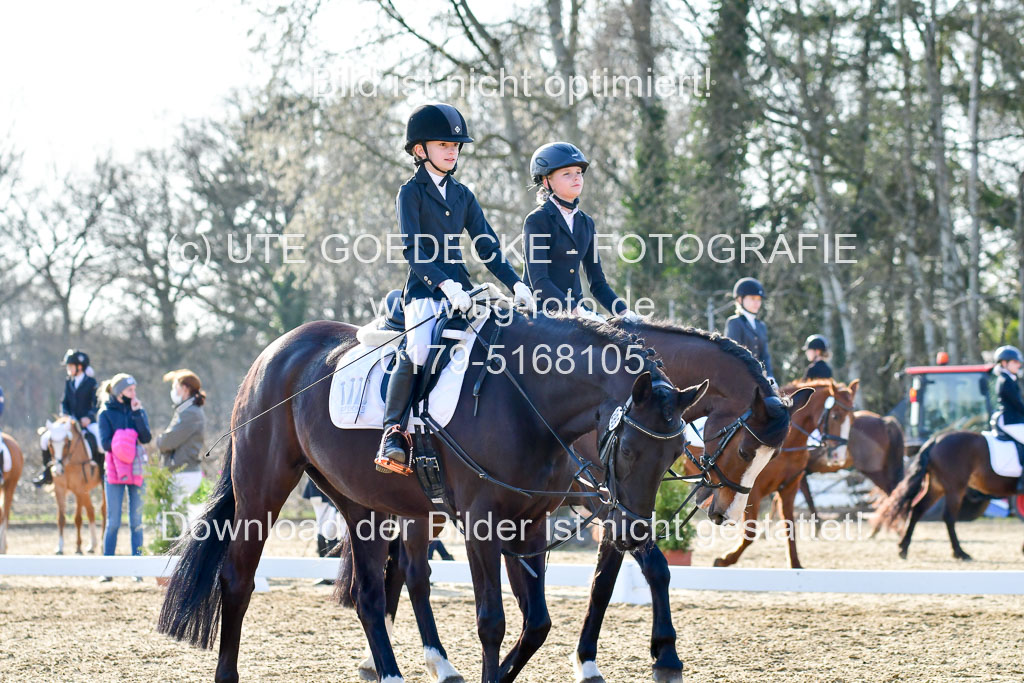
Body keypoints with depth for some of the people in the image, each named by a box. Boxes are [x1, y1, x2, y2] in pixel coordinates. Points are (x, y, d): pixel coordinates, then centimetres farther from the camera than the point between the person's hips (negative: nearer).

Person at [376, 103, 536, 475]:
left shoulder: (462, 195, 18)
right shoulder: (411, 192, 1)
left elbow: (487, 246, 14)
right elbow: (412, 248, -11)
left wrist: (515, 283, -2)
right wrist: (444, 284, -26)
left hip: (460, 288, 6)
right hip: (424, 291, -6)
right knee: (417, 351, -30)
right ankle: (394, 434, -25)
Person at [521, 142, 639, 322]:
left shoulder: (586, 223, 15)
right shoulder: (537, 221, -5)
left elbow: (597, 282, 16)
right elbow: (538, 281, -15)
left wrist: (624, 312, -1)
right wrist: (576, 311, -27)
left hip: (576, 306, 6)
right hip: (540, 309, -6)